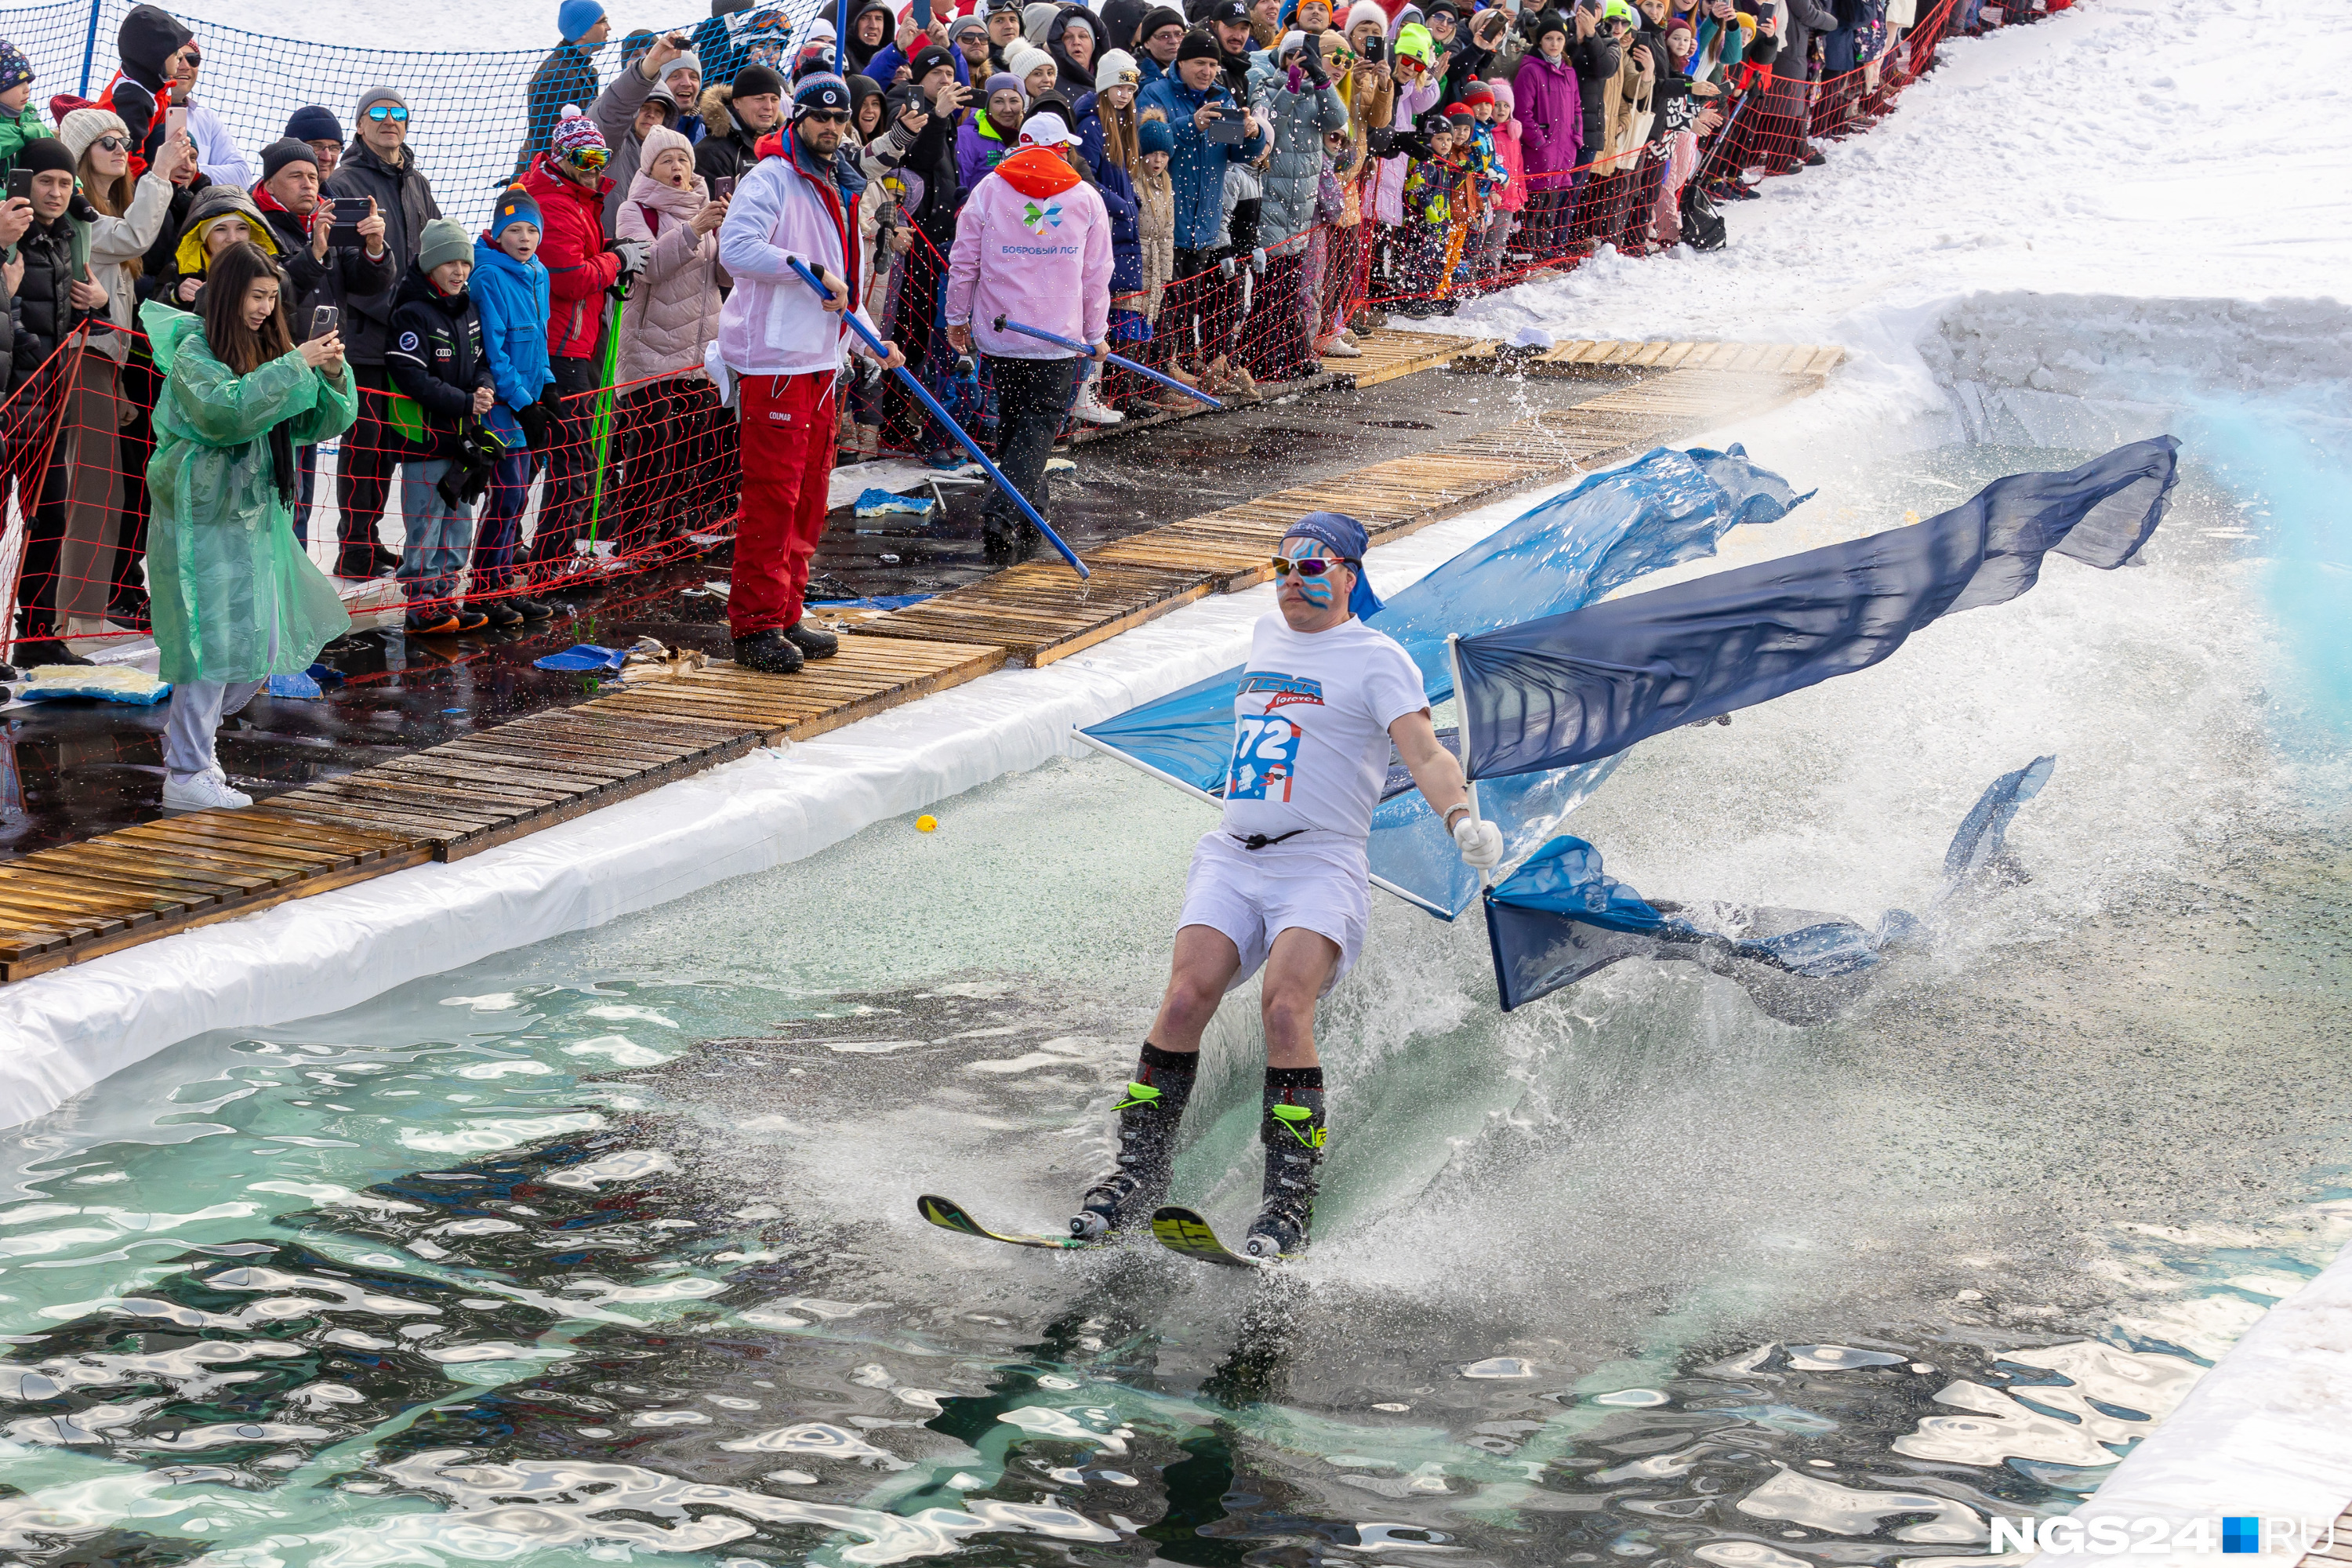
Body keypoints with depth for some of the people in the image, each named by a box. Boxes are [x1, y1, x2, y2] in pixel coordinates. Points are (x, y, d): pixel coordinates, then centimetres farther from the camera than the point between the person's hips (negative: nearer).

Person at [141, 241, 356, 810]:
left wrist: (332, 374, -11)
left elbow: (320, 423, 8)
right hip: (203, 521, -8)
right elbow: (229, 410, -28)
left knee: (261, 652, 11)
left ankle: (187, 733, 30)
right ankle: (187, 774, -3)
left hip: (256, 519, 8)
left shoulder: (267, 352, 11)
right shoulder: (194, 353, -10)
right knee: (213, 640, -8)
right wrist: (298, 364, -27)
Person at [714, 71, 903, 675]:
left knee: (807, 500, 11)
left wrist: (875, 343, 20)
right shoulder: (771, 180, -8)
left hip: (819, 363, 9)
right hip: (772, 362, -9)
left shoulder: (832, 193, 21)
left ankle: (784, 618, 19)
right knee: (772, 497, -9)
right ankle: (755, 626, -5)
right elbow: (736, 247, -24)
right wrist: (811, 270, -24)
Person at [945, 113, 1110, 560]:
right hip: (1059, 338, -1)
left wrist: (957, 317, 13)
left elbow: (963, 262, 2)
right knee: (1038, 425, -2)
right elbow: (1097, 273, 6)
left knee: (1012, 418, 18)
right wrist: (1096, 334, 15)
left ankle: (1032, 508, 29)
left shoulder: (988, 190, 2)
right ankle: (1004, 515, -19)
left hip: (998, 333, 2)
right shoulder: (1086, 198, 3)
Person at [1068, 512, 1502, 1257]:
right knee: (1186, 998, -17)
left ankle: (1290, 1197, -24)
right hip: (1232, 859, 5)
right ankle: (1139, 1173, -10)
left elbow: (1427, 756, -14)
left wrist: (1462, 819, -31)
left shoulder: (1377, 658, -1)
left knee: (1285, 1005, -26)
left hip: (1322, 866, -5)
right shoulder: (1267, 633, 18)